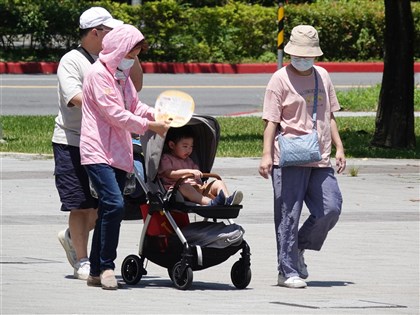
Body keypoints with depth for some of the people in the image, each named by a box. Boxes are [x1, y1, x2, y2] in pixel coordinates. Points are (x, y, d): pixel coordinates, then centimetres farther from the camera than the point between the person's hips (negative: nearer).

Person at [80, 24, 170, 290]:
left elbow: (134, 106, 23)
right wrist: (149, 126, -13)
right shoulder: (99, 74, -10)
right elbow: (114, 113, -16)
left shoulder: (122, 75, 19)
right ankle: (106, 266, -14)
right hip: (98, 152, -9)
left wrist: (156, 115, 3)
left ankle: (97, 272, 10)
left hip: (119, 154, 9)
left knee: (110, 209, 7)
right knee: (114, 204, -21)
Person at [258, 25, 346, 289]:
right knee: (288, 215, -2)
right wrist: (266, 155, -13)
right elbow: (271, 121, -5)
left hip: (320, 160, 5)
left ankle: (299, 248, 19)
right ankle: (288, 272, 4)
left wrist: (339, 148, 17)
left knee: (331, 209, -4)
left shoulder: (322, 76, 15)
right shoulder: (280, 79, -2)